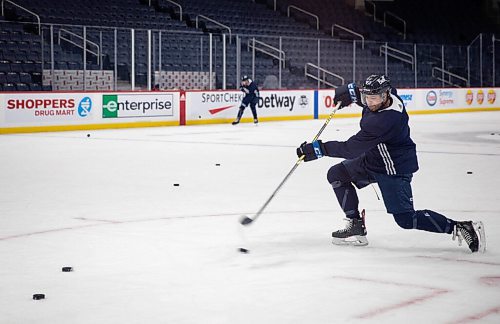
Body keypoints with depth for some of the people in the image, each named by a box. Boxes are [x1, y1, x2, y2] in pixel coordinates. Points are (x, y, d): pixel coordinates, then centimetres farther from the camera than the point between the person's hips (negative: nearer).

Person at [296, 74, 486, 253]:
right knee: (337, 174, 5)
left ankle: (460, 228, 1)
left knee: (406, 219, -8)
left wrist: (319, 149, -30)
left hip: (395, 168, -10)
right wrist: (351, 92, 2)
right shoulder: (382, 96, -10)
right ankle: (356, 227, 12)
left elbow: (352, 149, -33)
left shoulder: (385, 120, -36)